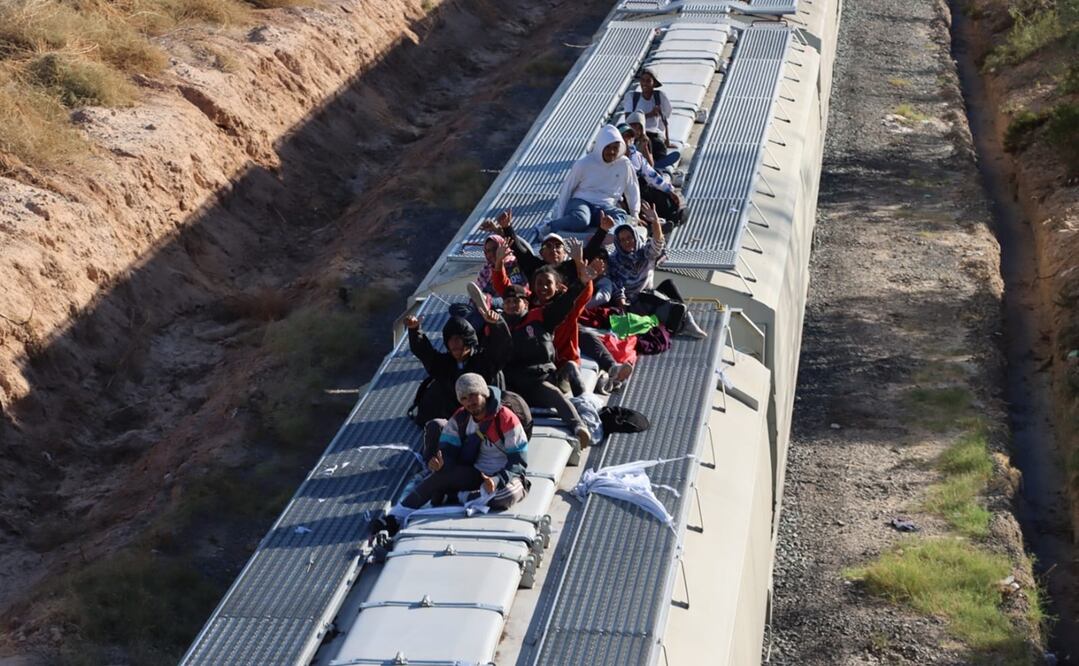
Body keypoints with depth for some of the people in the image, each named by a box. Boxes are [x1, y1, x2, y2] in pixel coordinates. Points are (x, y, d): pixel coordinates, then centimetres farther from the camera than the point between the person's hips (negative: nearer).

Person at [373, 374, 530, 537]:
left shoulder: (506, 419, -18)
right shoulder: (459, 419, 0)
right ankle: (394, 518, -26)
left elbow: (519, 462, -15)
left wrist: (497, 480, -31)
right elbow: (447, 449, -2)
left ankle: (453, 495, -22)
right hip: (476, 474, 4)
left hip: (504, 476, -4)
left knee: (509, 496, -39)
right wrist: (438, 462, -27)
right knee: (441, 473, -22)